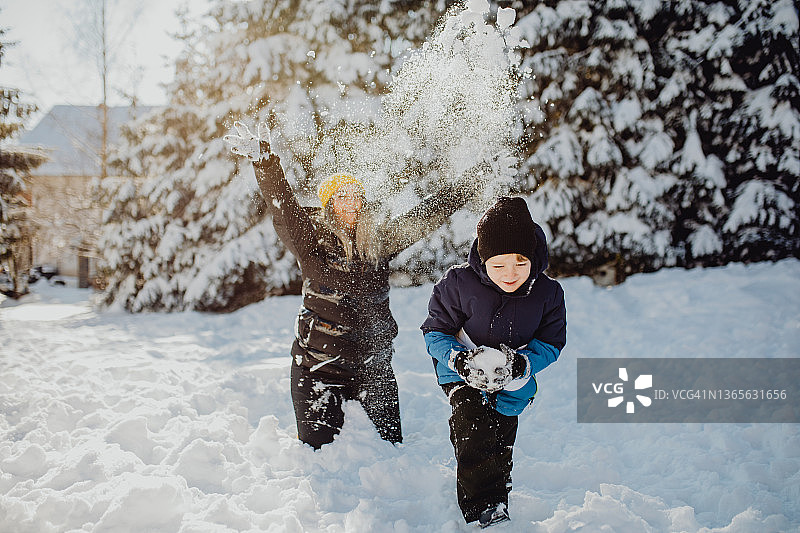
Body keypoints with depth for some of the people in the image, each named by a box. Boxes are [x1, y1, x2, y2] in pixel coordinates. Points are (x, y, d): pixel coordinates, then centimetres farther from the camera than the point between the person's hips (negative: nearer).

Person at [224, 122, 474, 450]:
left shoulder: (381, 240, 4)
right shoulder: (311, 241, -7)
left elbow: (424, 217, 9)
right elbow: (283, 209, -22)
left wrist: (466, 188, 9)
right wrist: (264, 162, -36)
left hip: (374, 362, 3)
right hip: (319, 363, -3)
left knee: (391, 441, 10)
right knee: (318, 445, 2)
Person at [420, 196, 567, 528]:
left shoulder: (547, 293, -17)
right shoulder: (458, 283, -23)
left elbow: (550, 343, -7)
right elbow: (435, 332, -13)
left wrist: (523, 363, -27)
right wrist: (458, 358, -33)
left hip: (512, 384, 3)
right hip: (462, 373, -2)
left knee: (501, 444, 11)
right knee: (473, 428, -24)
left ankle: (497, 503, 35)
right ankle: (483, 508, -18)